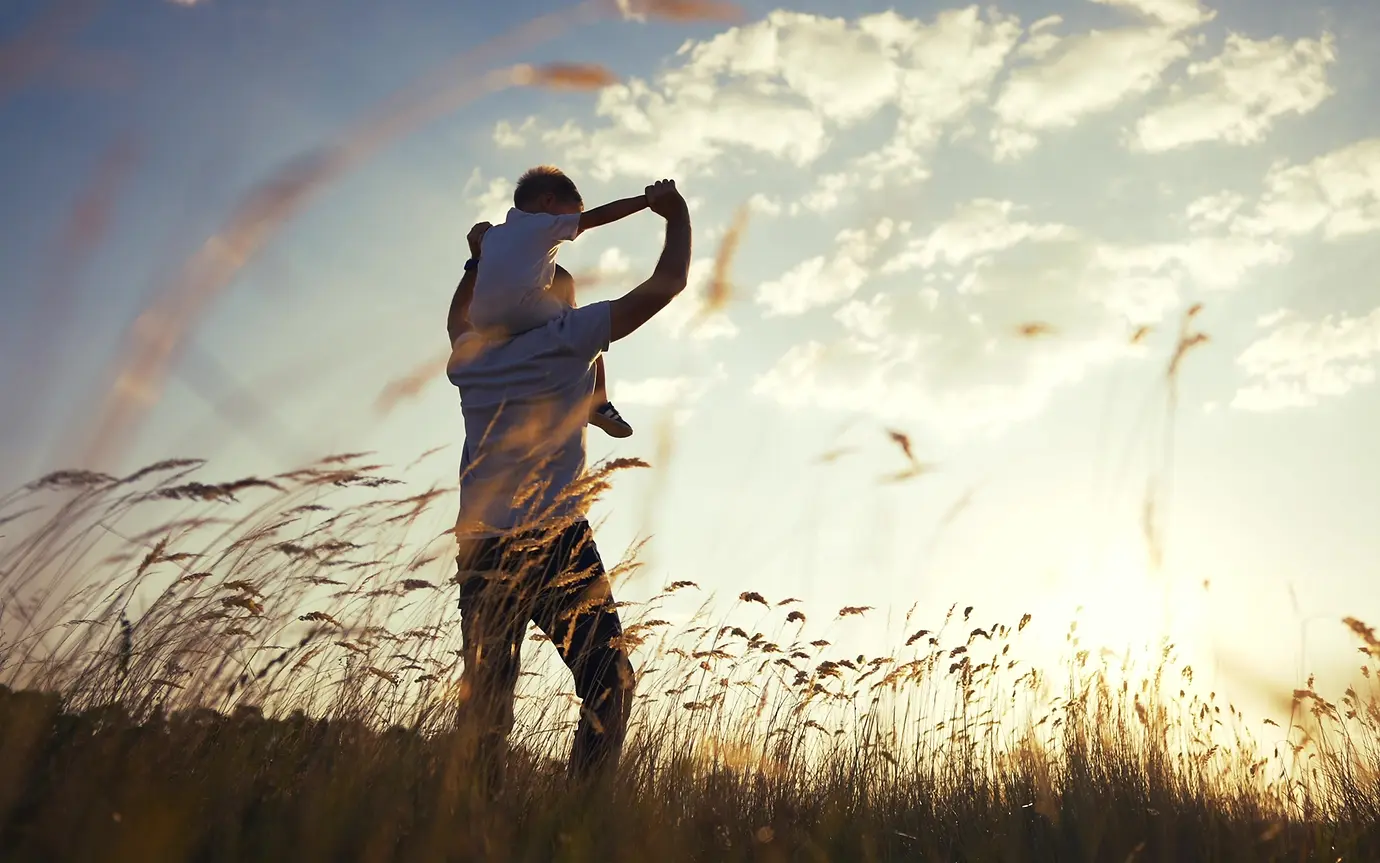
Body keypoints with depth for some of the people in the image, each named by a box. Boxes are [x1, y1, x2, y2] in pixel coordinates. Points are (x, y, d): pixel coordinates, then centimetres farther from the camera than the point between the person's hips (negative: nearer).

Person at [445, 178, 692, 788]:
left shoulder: (471, 359, 17)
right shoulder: (564, 340, 3)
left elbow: (460, 321, 44)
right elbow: (666, 285, 3)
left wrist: (479, 261, 49)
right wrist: (677, 216, 18)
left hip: (479, 550, 6)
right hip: (554, 540, -5)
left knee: (484, 700, 5)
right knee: (608, 684, -2)